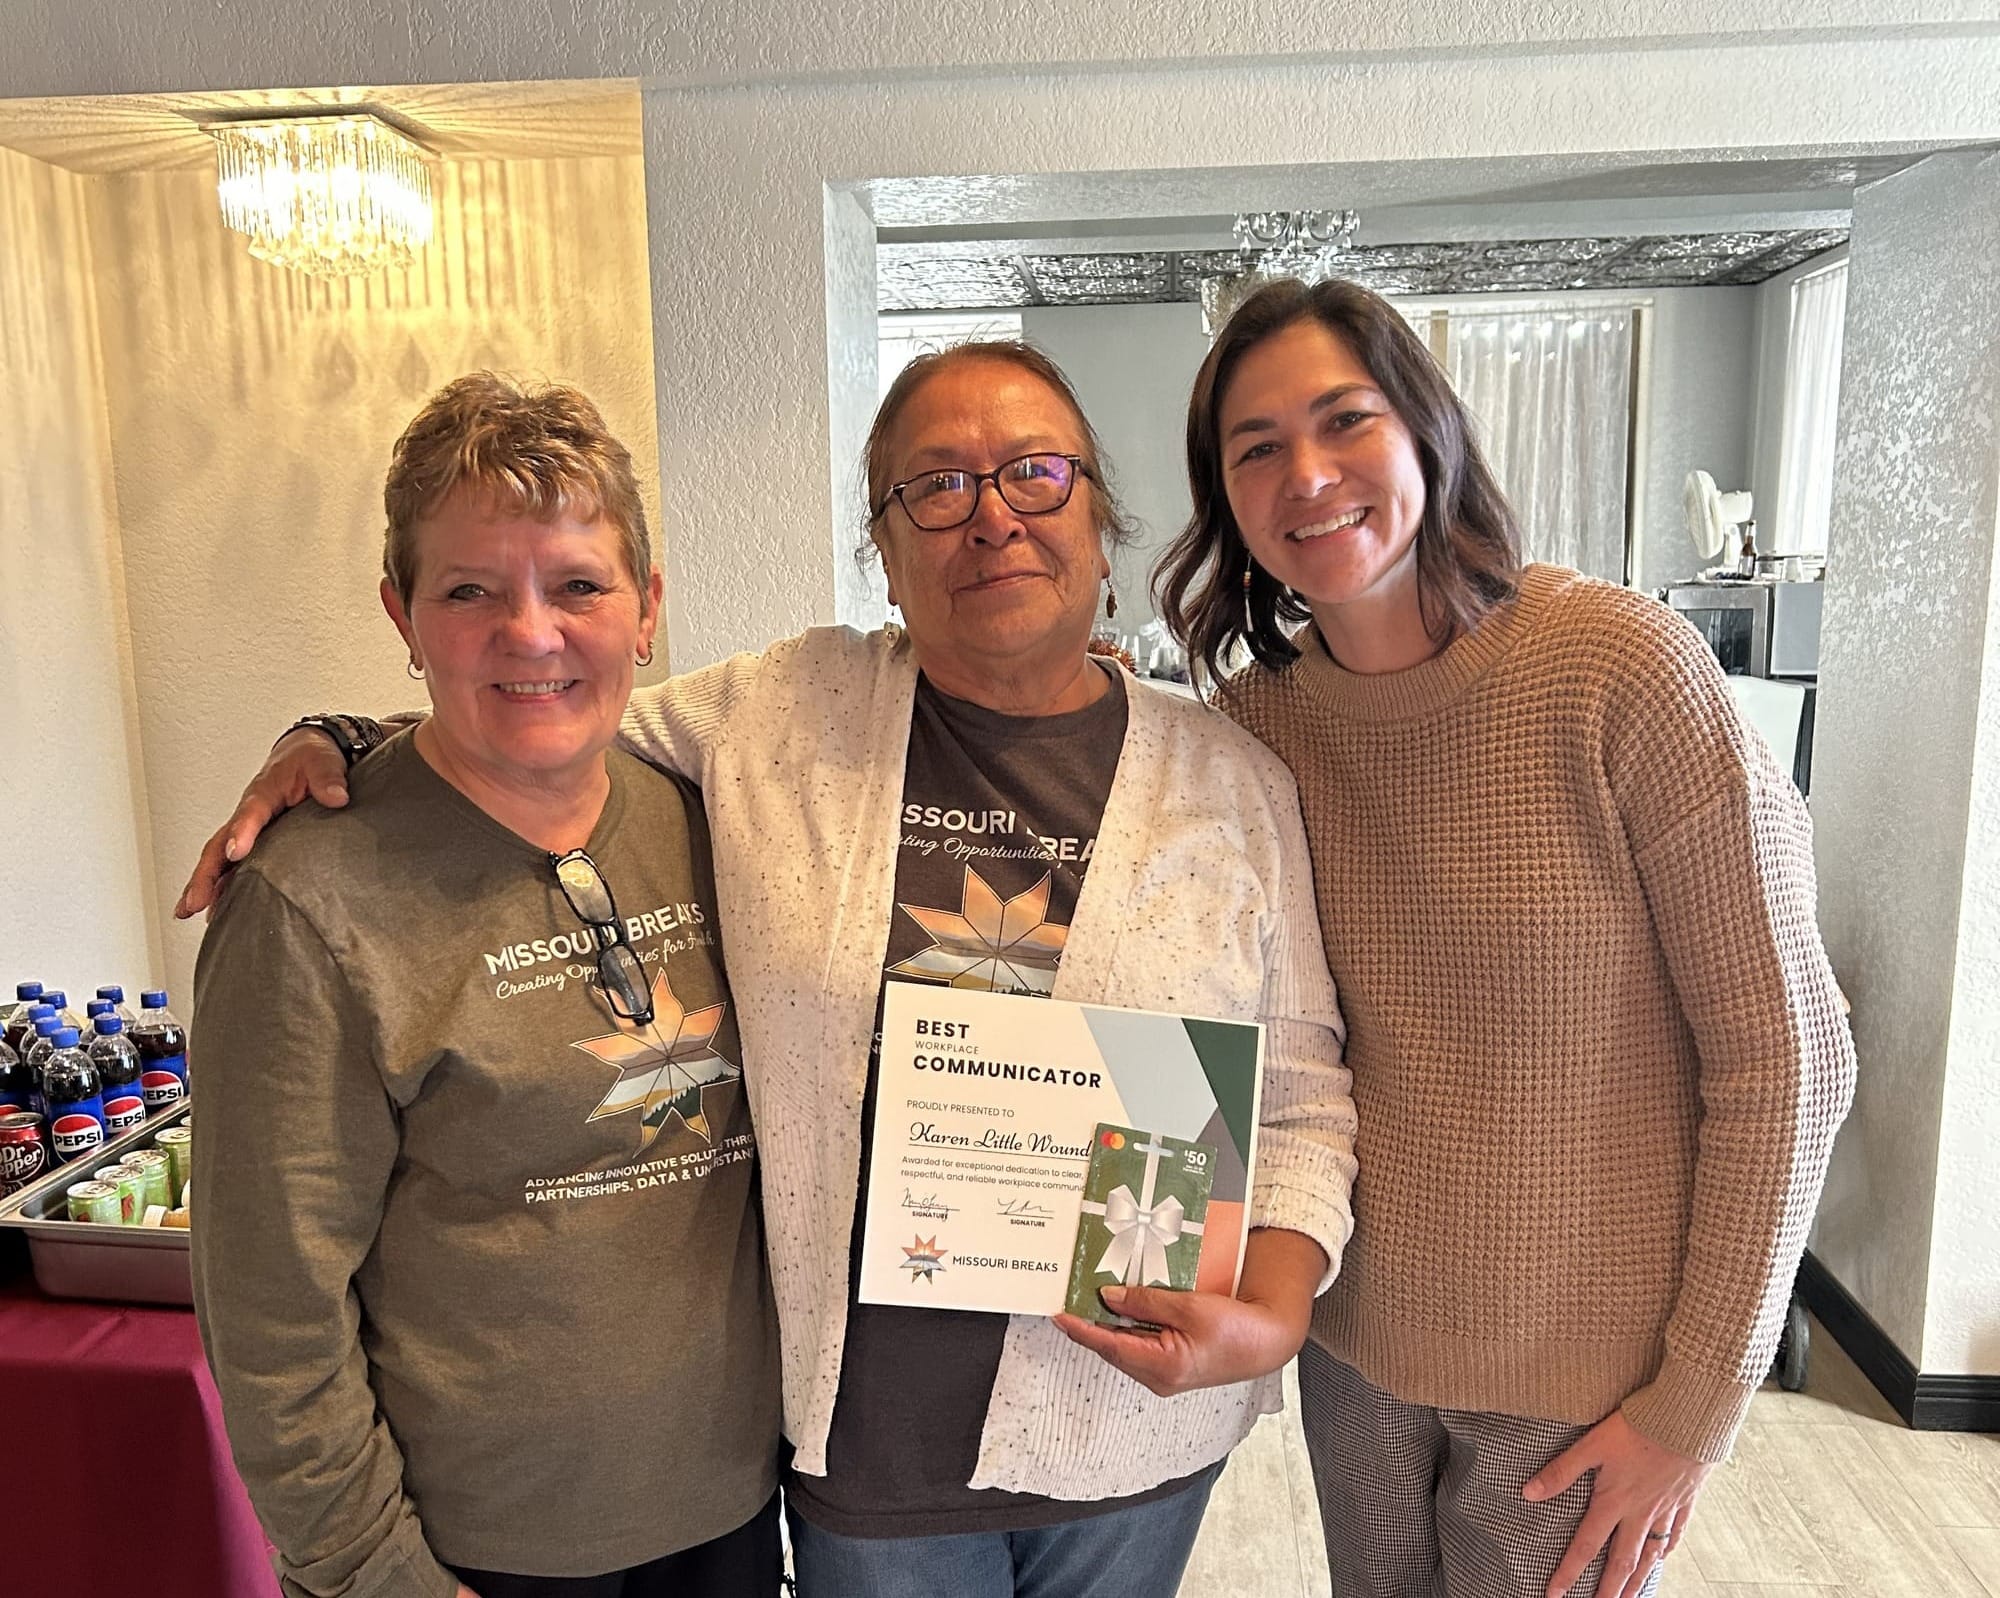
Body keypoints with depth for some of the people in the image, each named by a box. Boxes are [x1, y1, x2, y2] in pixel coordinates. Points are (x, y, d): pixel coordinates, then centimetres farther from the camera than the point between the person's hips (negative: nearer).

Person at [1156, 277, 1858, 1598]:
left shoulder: (1621, 664, -19)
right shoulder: (1254, 719, -6)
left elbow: (1783, 1056, -15)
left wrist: (1698, 1404, -11)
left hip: (1588, 1377, -4)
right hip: (1355, 1337, 4)